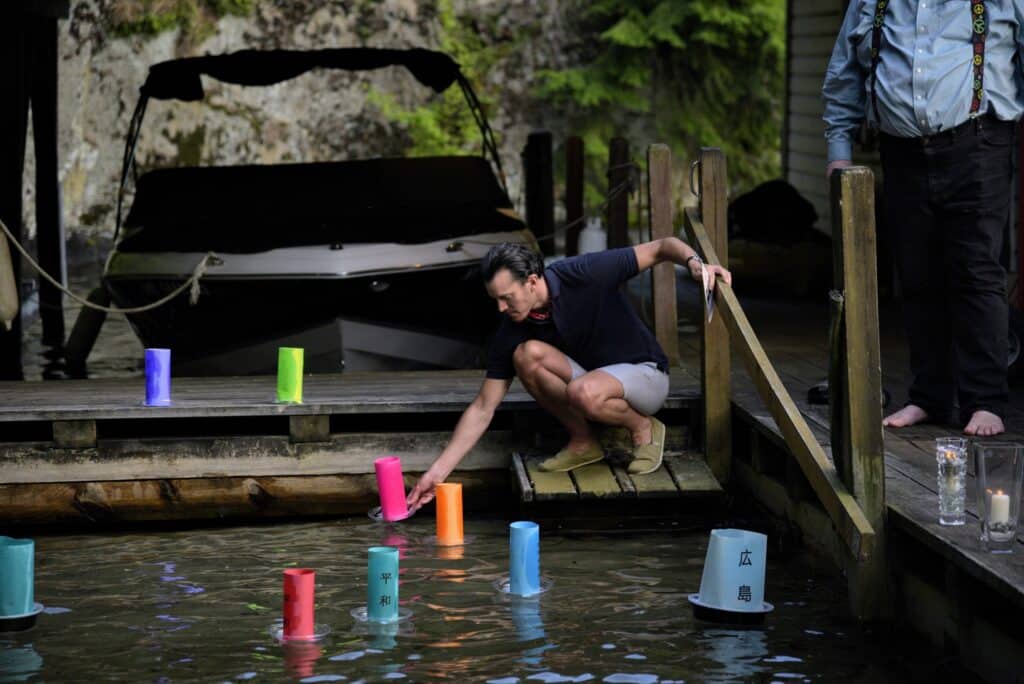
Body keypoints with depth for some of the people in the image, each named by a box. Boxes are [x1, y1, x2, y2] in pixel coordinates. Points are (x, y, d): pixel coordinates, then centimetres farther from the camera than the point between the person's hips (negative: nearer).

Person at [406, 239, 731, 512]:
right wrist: (439, 470, -14)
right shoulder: (510, 332, -11)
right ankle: (582, 441, -6)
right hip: (594, 379, 5)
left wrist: (694, 262, -40)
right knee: (527, 354, -23)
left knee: (582, 392, -38)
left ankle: (643, 428, -6)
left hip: (645, 376, -5)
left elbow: (662, 247, -17)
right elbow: (482, 409, -7)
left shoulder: (585, 275, -24)